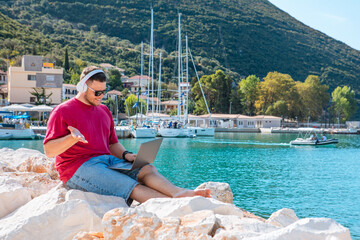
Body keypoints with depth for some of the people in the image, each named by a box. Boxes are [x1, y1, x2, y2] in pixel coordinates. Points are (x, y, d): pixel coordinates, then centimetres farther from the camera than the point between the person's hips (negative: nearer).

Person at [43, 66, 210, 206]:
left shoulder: (103, 110, 21)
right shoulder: (63, 111, -1)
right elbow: (49, 151, -8)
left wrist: (126, 155, 3)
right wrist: (72, 138, -27)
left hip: (107, 160, 7)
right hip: (77, 167, -7)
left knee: (146, 169, -22)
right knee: (131, 186, -28)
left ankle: (178, 193, -46)